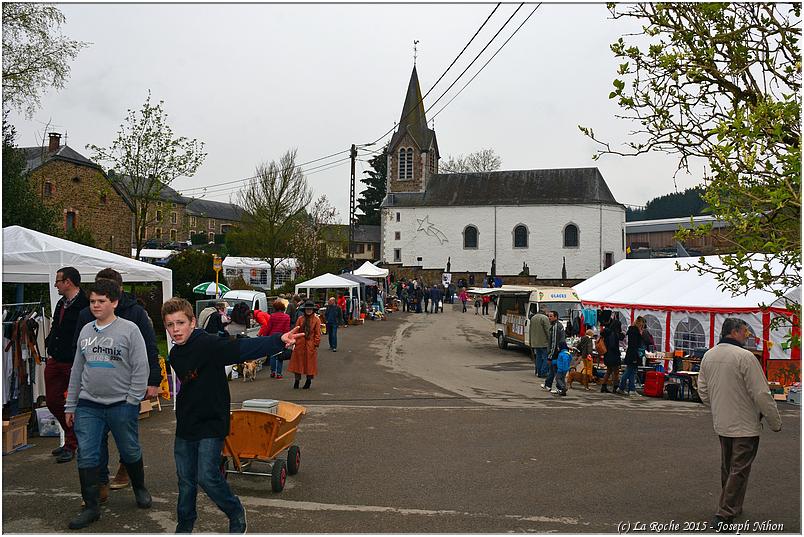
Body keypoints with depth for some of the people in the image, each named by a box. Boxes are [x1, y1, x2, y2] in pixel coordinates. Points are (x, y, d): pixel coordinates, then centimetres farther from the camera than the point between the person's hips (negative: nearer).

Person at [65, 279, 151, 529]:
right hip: (88, 405, 4)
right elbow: (77, 370, 15)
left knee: (130, 452, 10)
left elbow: (141, 368, -9)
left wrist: (131, 402, -12)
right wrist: (70, 405, 13)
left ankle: (139, 488, 36)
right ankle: (91, 507, 13)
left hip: (121, 405, -4)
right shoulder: (86, 331, 9)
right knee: (86, 456, 1)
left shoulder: (129, 330, -7)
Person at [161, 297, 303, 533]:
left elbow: (243, 348, -32)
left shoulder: (209, 344, -19)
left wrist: (278, 341, -47)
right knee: (185, 478, 15)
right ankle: (185, 523, 35)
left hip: (211, 423, -7)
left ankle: (236, 513, 15)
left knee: (207, 477, -10)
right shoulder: (175, 354, 5)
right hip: (186, 424, 7)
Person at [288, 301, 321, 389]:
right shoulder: (300, 319, 7)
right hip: (300, 344, 2)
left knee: (310, 363, 5)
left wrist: (316, 344, -7)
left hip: (311, 345, -2)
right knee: (298, 362, 6)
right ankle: (296, 381, 16)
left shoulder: (316, 320, 0)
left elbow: (318, 333, -1)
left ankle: (308, 381, 18)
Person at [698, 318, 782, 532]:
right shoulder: (745, 357, -20)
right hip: (745, 426, -7)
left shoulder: (708, 356, 4)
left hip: (721, 424, 7)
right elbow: (761, 394, -18)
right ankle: (723, 516, 0)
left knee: (727, 468, 21)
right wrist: (775, 422, -7)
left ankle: (732, 508, 34)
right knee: (739, 471, 0)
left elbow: (703, 391, 10)